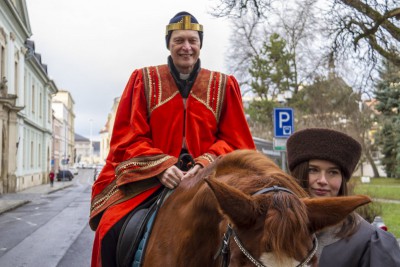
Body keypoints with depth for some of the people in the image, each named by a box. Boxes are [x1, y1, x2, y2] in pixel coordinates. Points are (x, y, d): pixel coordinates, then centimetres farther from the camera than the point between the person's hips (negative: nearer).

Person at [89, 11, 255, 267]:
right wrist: (162, 165, -17)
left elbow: (236, 141, 5)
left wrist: (205, 164, -16)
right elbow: (127, 138, 1)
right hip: (150, 178, 0)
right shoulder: (144, 80, 6)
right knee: (111, 230, -24)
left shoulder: (224, 85, 8)